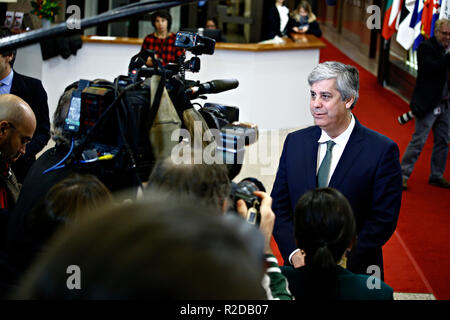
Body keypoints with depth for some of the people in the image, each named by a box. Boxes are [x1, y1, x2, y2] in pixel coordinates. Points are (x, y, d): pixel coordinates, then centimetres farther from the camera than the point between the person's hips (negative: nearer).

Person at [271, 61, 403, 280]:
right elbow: (279, 207, 4)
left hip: (354, 274, -3)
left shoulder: (382, 150, -9)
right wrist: (294, 253, -10)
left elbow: (384, 219, -11)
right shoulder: (295, 142, 4)